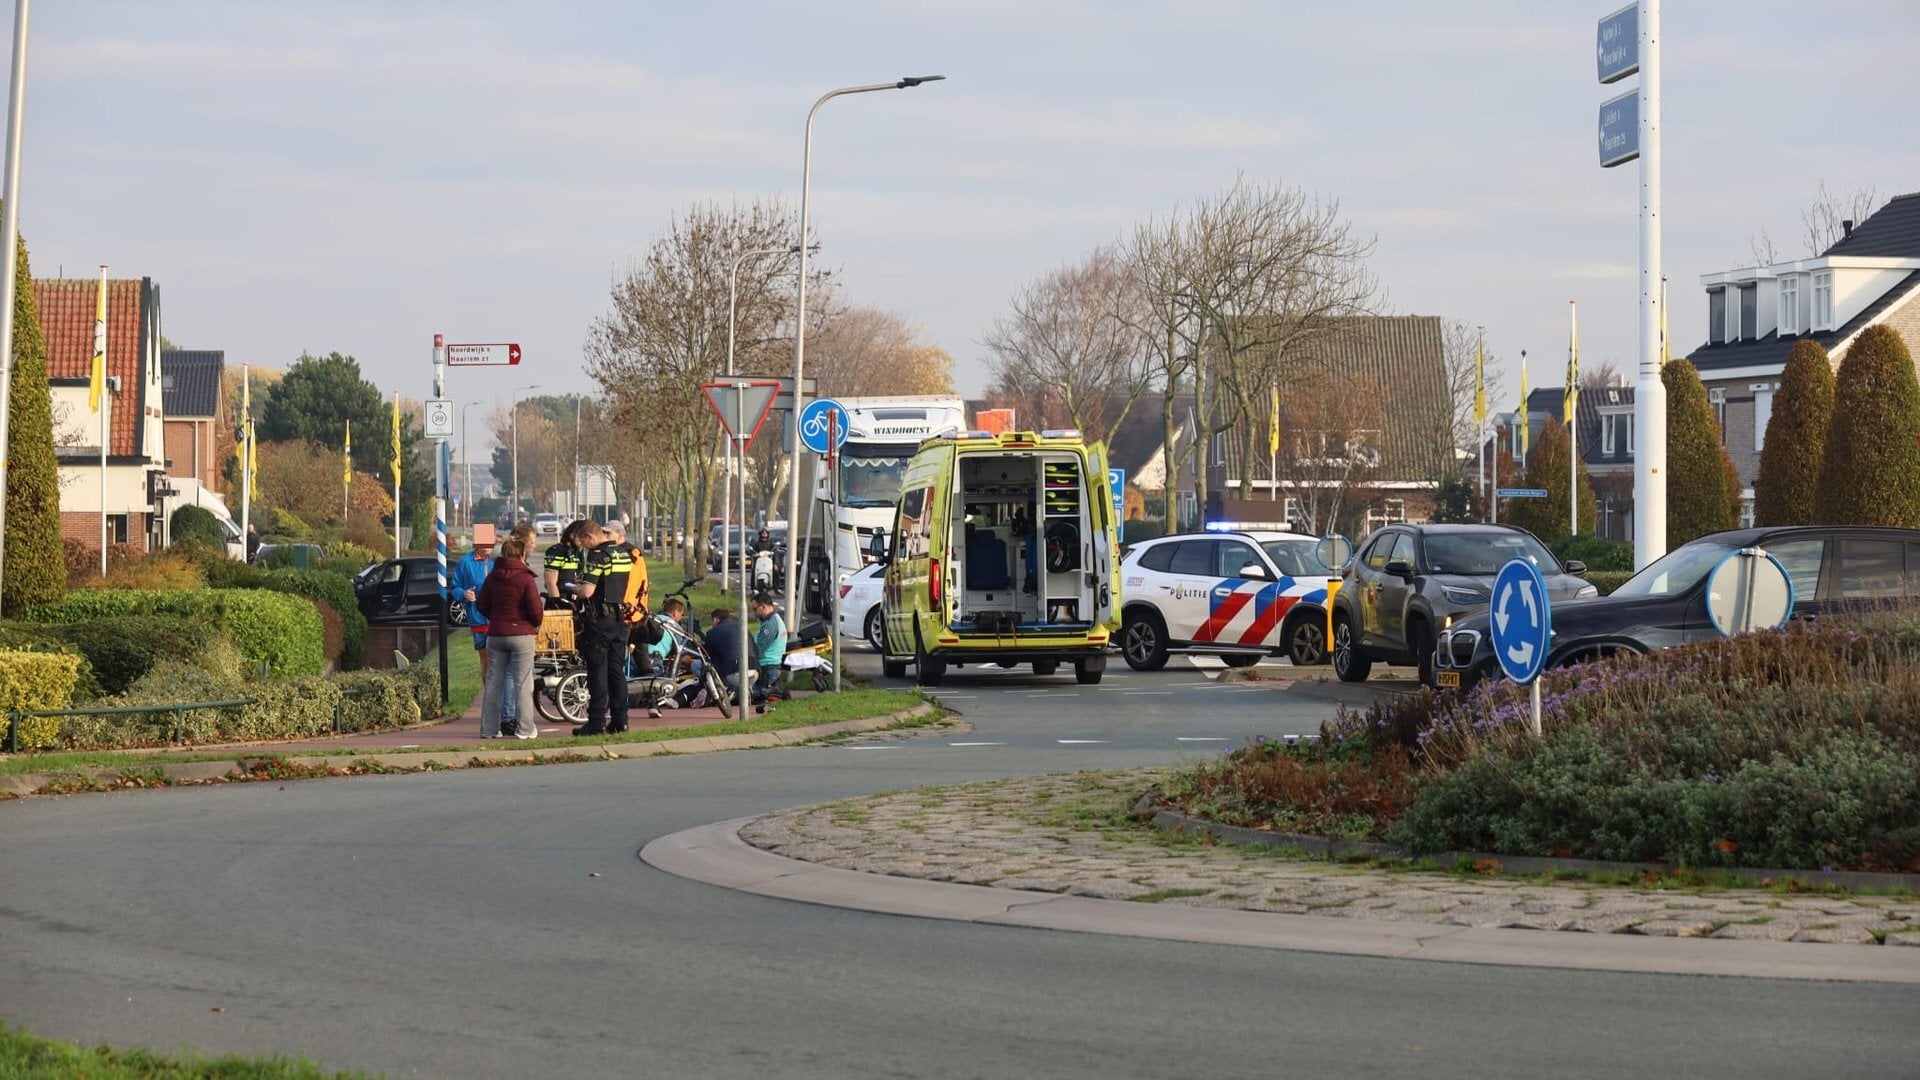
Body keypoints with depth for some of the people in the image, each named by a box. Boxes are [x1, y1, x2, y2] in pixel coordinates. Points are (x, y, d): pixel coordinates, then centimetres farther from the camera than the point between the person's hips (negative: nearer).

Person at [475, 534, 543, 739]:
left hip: (495, 635, 5)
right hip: (521, 635, -5)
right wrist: (536, 623, 7)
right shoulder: (525, 578, -12)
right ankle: (525, 728, 0)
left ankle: (489, 728, 12)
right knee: (522, 683, 1)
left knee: (494, 682, 11)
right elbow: (536, 610, -14)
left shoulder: (492, 577, 4)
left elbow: (482, 605, 8)